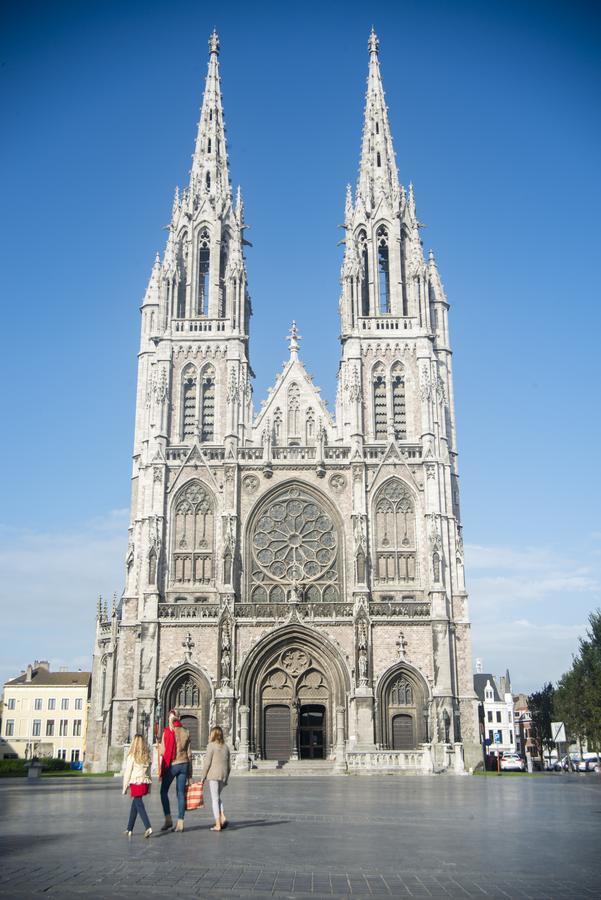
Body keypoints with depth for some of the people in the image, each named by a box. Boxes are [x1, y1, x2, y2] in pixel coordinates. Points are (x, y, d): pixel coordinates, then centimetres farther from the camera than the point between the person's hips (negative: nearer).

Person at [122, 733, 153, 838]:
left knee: (139, 806, -5)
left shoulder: (132, 757, -10)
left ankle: (148, 827, -19)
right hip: (145, 783, 6)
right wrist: (149, 787, 15)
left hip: (136, 784, -6)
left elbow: (127, 773, -7)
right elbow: (148, 772, 9)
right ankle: (129, 829, 25)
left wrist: (125, 787, 1)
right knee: (134, 806, 18)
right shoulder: (147, 757, 5)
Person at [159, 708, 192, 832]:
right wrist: (189, 772, 12)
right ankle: (180, 823, 5)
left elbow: (163, 752, -8)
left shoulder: (167, 732, -7)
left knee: (164, 791, 10)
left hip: (171, 765, -4)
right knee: (181, 793, 6)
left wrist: (160, 770, 4)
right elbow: (189, 753, 8)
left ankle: (168, 819, 3)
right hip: (184, 764, 4)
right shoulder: (186, 732, 6)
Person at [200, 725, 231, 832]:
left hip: (213, 775, -6)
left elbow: (207, 763, -10)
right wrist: (226, 779, 21)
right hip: (223, 774, 6)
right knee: (217, 797, 20)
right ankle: (223, 817, 3)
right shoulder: (226, 747, 11)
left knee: (215, 799, 0)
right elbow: (228, 765, 14)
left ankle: (217, 825, -1)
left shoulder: (211, 745, -7)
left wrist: (202, 778, -3)